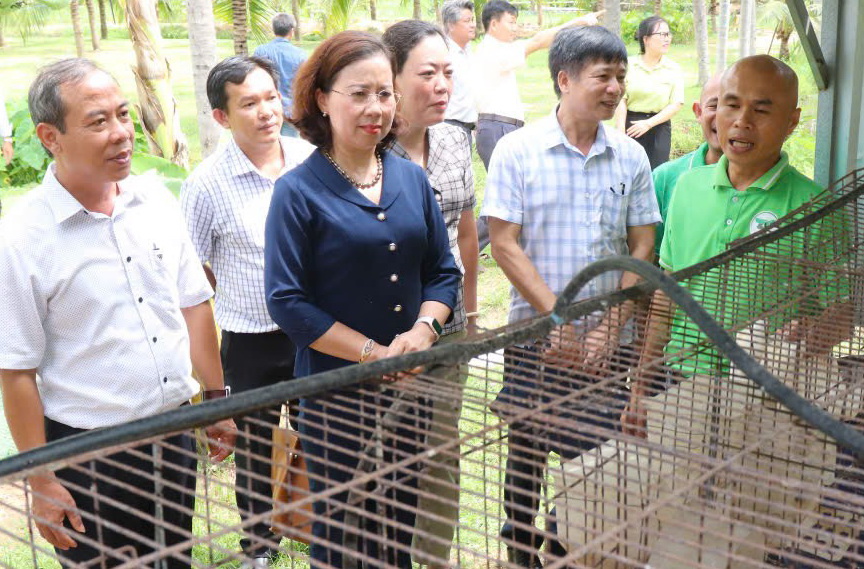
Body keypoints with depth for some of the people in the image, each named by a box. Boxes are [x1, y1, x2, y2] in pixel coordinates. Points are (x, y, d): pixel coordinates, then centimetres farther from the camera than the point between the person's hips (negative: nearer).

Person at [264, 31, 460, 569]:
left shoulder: (412, 178, 4)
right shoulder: (298, 191, -12)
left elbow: (444, 271, 7)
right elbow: (288, 302, -14)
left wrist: (424, 330, -12)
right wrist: (375, 353, -18)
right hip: (334, 389, -4)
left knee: (400, 523, 19)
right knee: (340, 525, 12)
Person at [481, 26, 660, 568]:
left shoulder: (631, 157, 3)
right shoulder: (518, 151, -6)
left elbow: (642, 247, 4)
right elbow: (504, 244, -8)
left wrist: (613, 322, -8)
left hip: (607, 341, 2)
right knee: (526, 453, 10)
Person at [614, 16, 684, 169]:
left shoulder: (673, 69, 2)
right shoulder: (628, 65, -4)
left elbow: (677, 104, -2)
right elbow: (621, 101, -6)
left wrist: (649, 123, -11)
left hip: (659, 126, 2)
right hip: (630, 124, -2)